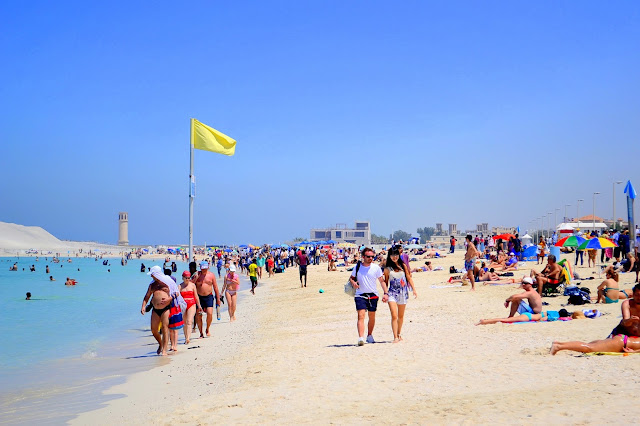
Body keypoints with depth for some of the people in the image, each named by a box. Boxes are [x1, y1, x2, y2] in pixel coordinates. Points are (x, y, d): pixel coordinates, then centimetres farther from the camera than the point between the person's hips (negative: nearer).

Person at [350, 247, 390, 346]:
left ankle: (369, 336, 30)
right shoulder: (357, 267, 1)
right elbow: (351, 277, 15)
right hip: (360, 295, -1)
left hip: (373, 295, 1)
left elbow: (382, 281, 4)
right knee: (361, 315, -15)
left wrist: (386, 293, -6)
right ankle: (361, 338, -24)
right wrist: (353, 282, -8)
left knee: (372, 317, 11)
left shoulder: (376, 268, 0)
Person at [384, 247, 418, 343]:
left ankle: (399, 334, 32)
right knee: (394, 316, -15)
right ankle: (395, 337, -14)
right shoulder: (387, 269, -1)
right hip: (392, 293, -3)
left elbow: (409, 278, 9)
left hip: (403, 293, 3)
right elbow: (386, 282, 6)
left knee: (401, 316, 15)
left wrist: (414, 289, 4)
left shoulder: (403, 266, 5)